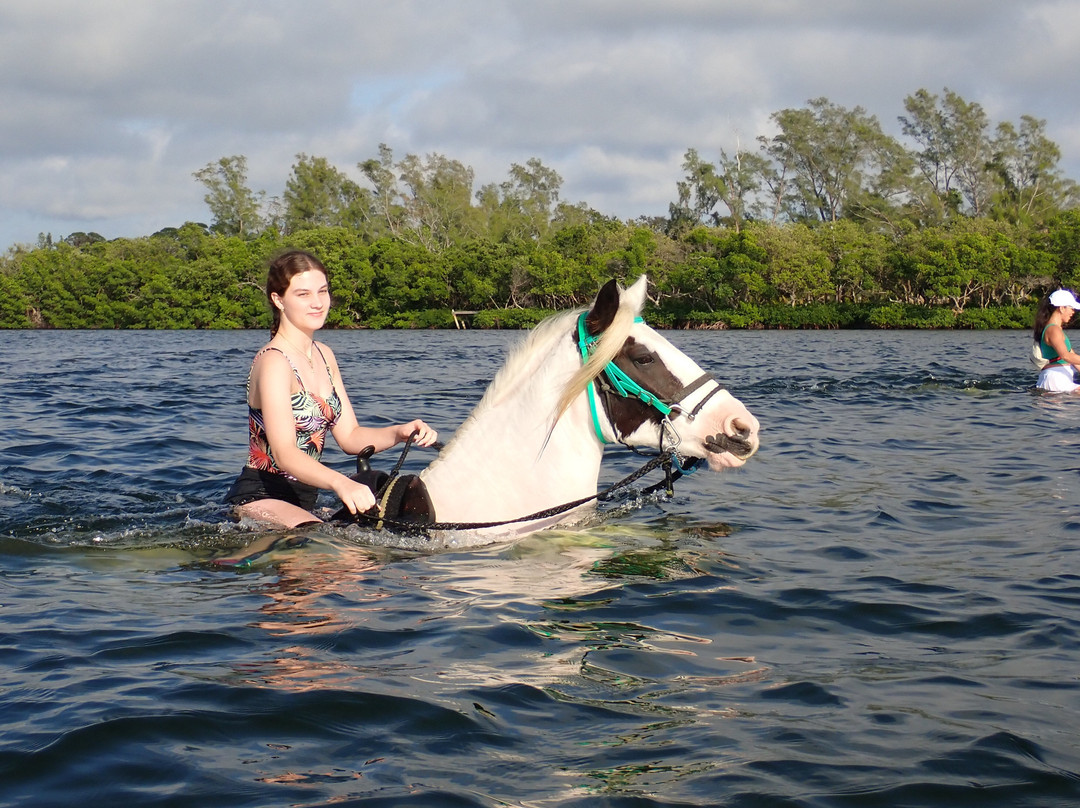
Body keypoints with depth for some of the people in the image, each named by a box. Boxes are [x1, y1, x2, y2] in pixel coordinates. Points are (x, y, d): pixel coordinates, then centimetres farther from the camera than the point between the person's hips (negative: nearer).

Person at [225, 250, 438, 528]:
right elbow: (284, 453, -28)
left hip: (302, 500, 11)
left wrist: (399, 433, -9)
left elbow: (349, 436, 11)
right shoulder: (273, 362, -16)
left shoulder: (324, 356, 11)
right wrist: (341, 483, -45)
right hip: (261, 498, -11)